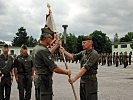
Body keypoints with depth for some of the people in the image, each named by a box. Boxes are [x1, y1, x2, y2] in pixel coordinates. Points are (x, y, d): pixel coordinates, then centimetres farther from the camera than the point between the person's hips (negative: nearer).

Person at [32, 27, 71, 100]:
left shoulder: (36, 48, 10)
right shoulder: (43, 50, -20)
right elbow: (54, 69, -21)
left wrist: (57, 45, 37)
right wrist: (66, 72, -7)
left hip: (37, 78, 11)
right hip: (44, 80, -10)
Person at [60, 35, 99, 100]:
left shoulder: (94, 54, -16)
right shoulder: (83, 53, 12)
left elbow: (85, 68, -23)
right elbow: (73, 57, 1)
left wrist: (74, 78, -27)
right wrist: (64, 52, -15)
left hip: (90, 81, -8)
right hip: (82, 80, 8)